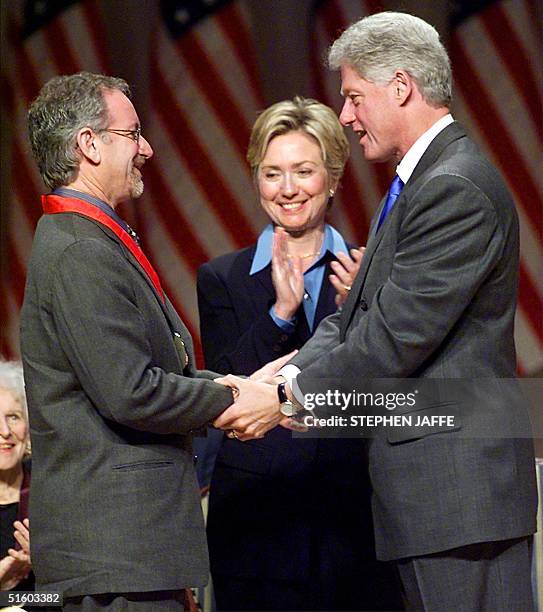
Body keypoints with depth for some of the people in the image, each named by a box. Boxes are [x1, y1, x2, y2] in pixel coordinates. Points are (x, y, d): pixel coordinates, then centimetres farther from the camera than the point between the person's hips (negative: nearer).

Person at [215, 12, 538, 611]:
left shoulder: (457, 189, -15)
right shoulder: (416, 184, 19)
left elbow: (399, 334, -19)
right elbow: (354, 319, 14)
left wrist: (287, 398, -12)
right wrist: (286, 377, -2)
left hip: (461, 486, -10)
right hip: (428, 489, 10)